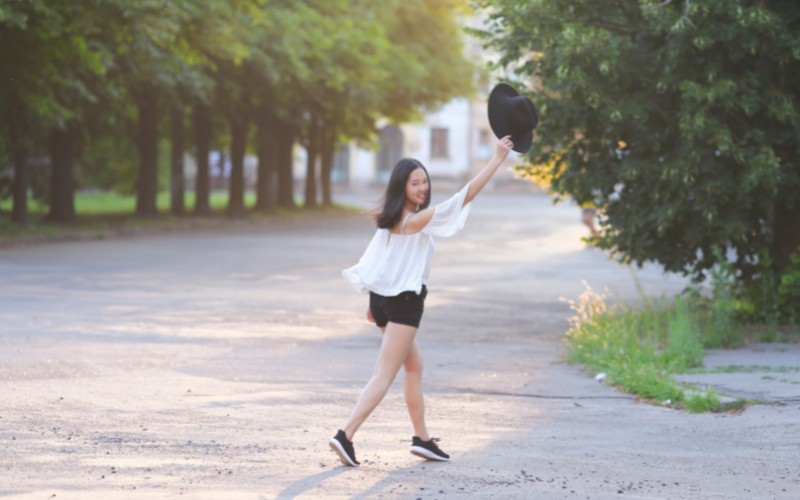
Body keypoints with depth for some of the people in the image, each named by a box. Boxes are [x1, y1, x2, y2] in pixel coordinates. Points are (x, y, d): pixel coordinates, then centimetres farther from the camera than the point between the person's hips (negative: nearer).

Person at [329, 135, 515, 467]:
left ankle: (422, 439, 26)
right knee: (384, 375, -8)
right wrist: (497, 160, -19)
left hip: (382, 298, 9)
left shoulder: (390, 221, 7)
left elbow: (374, 260, 13)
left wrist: (374, 302, 21)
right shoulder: (417, 220, -18)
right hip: (405, 302, -9)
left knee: (414, 366, 20)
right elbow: (466, 195, -21)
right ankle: (346, 436, -15)